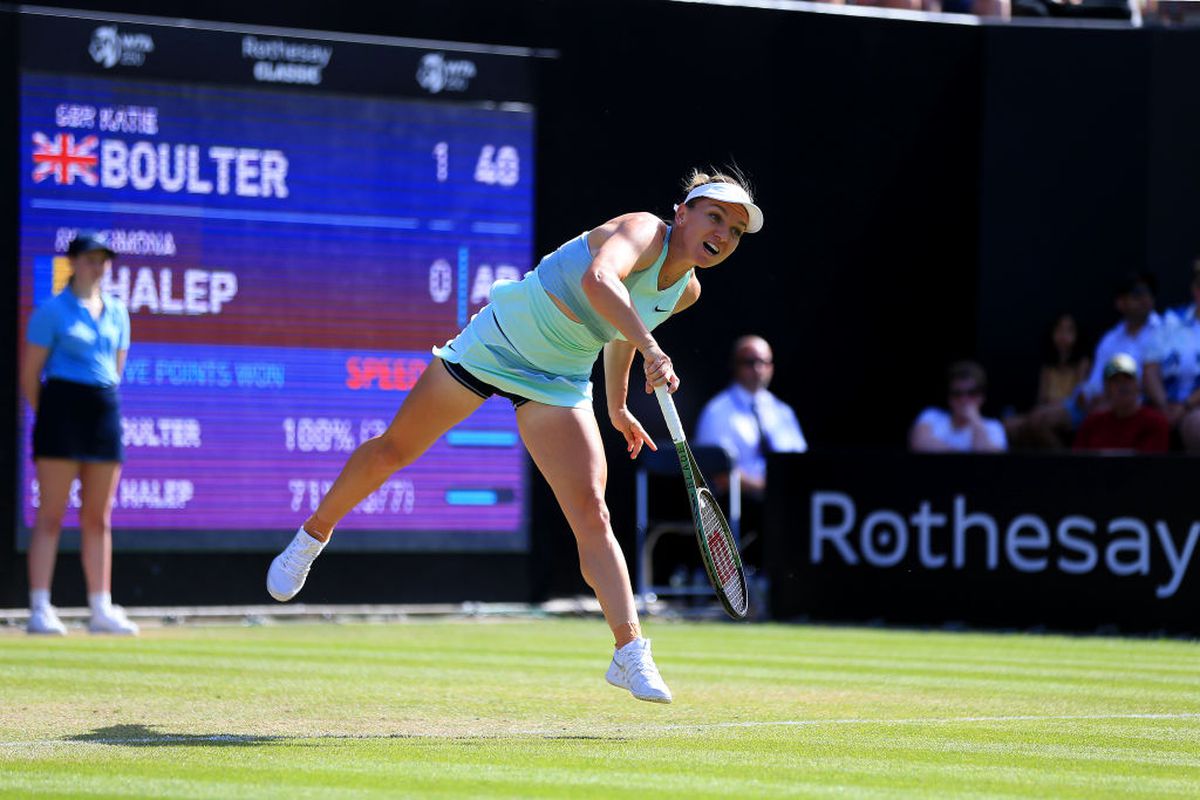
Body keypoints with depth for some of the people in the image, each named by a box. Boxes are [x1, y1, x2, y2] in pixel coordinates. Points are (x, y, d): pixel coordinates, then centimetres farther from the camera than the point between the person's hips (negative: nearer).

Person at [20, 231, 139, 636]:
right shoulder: (52, 310, -1)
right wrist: (49, 416, -1)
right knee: (51, 515, -7)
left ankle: (101, 610, 10)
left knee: (98, 518, 7)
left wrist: (105, 403, 12)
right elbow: (30, 375, -1)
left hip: (105, 411, 5)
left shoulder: (116, 312, 14)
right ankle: (40, 609, -9)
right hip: (62, 405, -5)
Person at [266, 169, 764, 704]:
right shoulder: (643, 232, -24)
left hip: (558, 386, 5)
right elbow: (598, 281, -48)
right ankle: (313, 535, 35)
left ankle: (630, 654, -12)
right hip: (497, 338, -5)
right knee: (393, 452, 10)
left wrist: (617, 407, 27)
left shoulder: (686, 292, -1)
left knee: (591, 515, -11)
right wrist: (651, 350, -57)